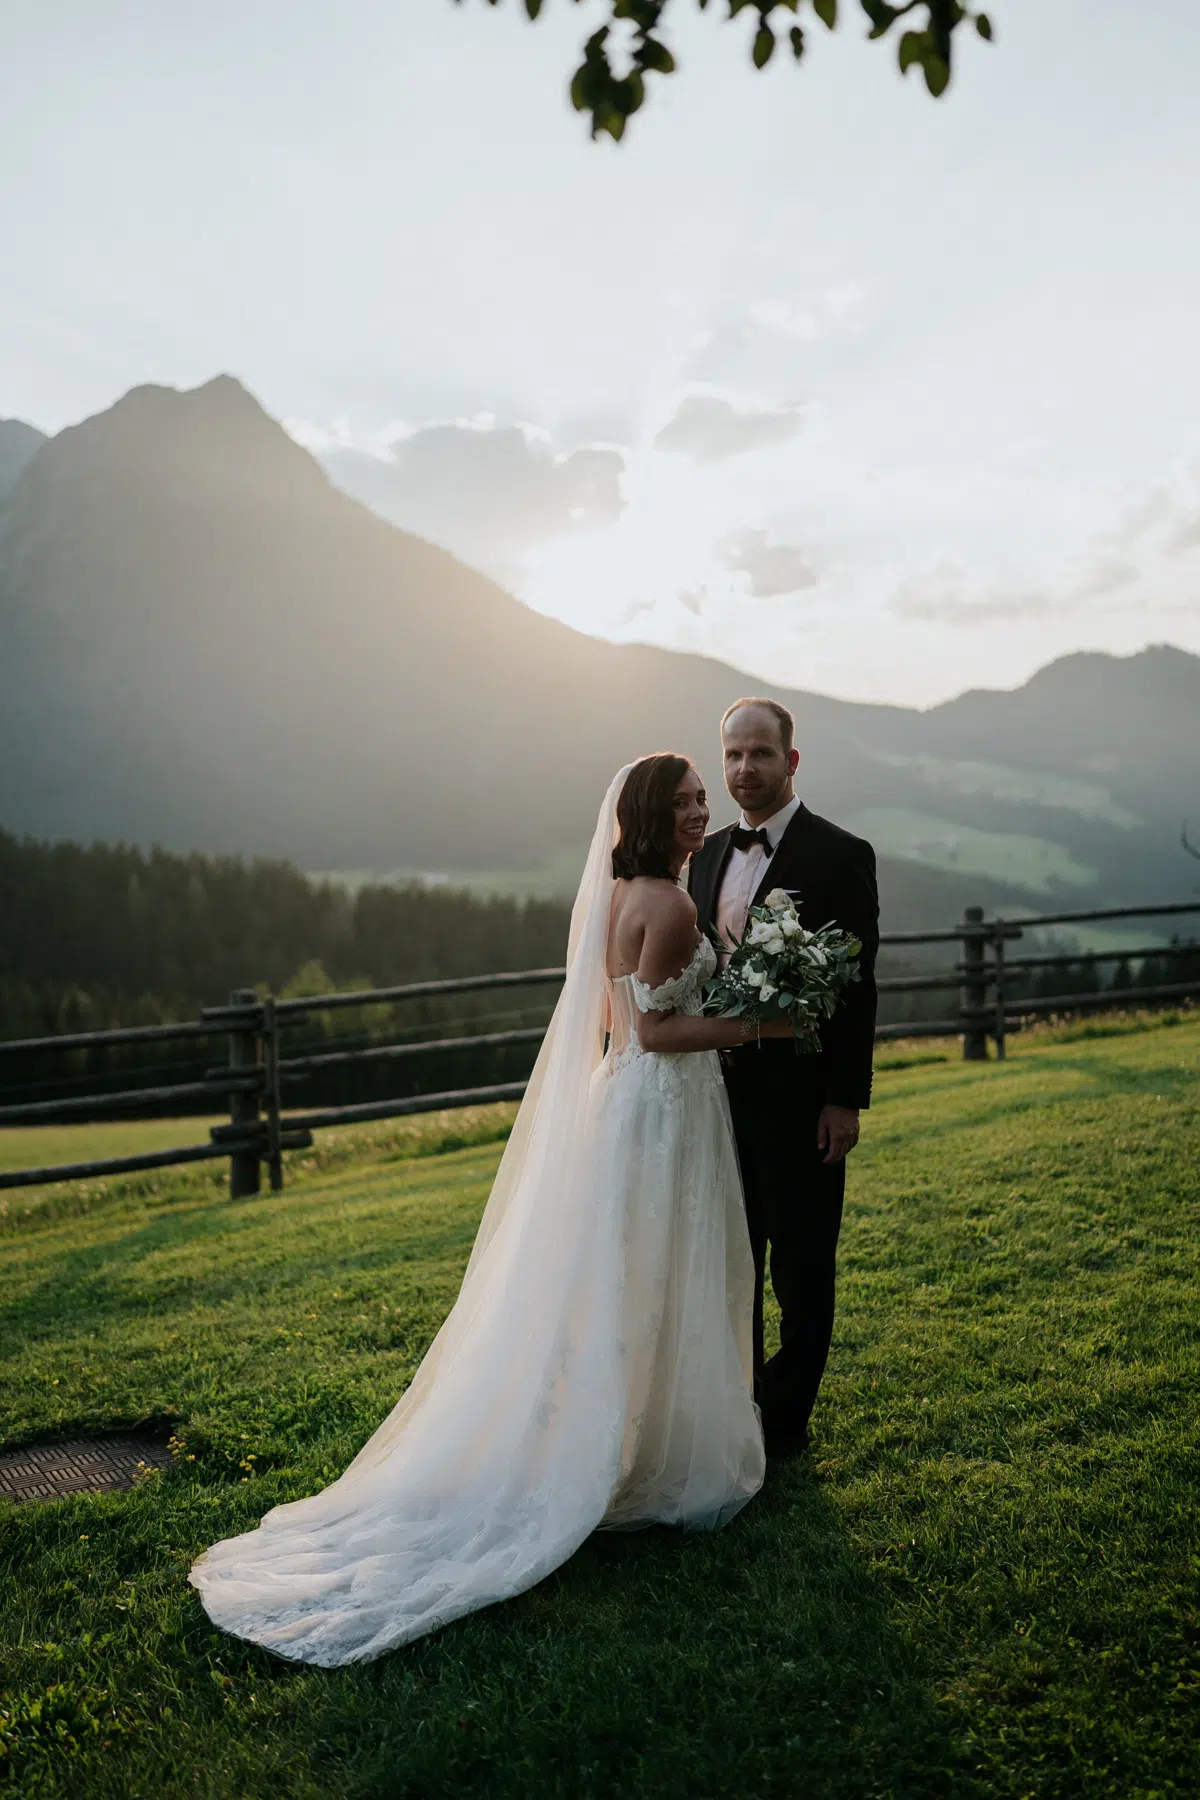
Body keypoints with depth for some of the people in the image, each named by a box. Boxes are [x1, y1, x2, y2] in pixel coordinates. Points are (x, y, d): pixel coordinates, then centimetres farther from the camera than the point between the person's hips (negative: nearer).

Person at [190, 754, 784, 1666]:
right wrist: (757, 1026, -17)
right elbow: (655, 1030, -20)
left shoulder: (616, 896, 9)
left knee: (614, 1283, 18)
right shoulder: (671, 903, -19)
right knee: (663, 1284, 4)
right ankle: (667, 1457, 19)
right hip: (667, 1105, -9)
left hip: (620, 1096, 9)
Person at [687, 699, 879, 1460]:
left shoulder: (840, 855, -10)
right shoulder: (708, 854, 9)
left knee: (802, 1263, 9)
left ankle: (786, 1419, 25)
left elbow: (857, 986, -12)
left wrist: (847, 1100, -14)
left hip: (799, 1096, -6)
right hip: (718, 1087, 6)